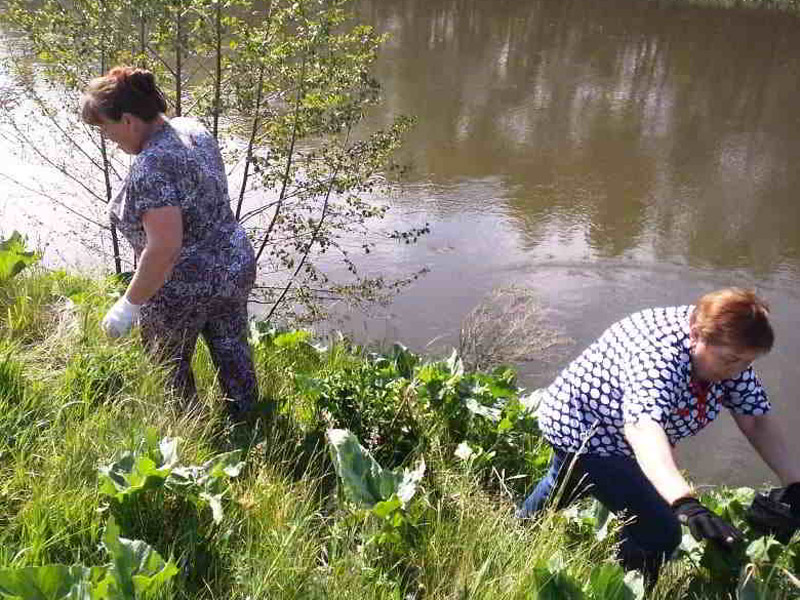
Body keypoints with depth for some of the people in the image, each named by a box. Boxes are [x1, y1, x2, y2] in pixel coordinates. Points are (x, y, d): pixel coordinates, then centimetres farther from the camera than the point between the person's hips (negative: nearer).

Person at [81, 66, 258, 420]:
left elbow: (164, 247, -31)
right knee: (232, 350, 23)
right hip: (235, 268, 8)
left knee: (169, 366, 18)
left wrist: (130, 304, -22)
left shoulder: (151, 166, -28)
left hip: (183, 289, -8)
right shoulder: (193, 128, -1)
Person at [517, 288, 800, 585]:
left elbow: (757, 421, -10)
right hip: (581, 432, -9)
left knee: (564, 484, 34)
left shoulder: (728, 351, -14)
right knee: (659, 532, -19)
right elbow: (640, 428, -54)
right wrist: (686, 505, -66)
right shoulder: (660, 354, -39)